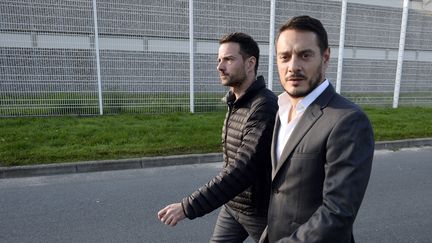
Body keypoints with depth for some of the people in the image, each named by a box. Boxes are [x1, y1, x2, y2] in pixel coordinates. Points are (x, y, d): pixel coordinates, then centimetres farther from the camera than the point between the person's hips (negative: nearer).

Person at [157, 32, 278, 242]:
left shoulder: (265, 106, -25)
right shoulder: (234, 103, 3)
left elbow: (243, 169, -32)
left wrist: (188, 207, -31)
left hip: (261, 210, -7)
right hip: (231, 205, 7)